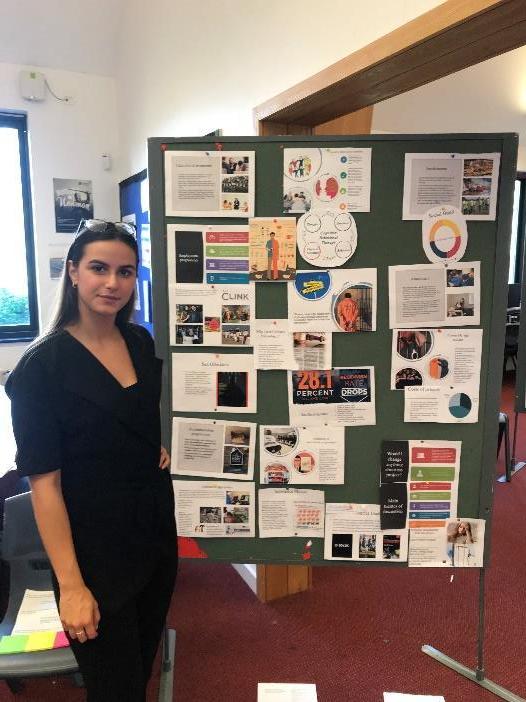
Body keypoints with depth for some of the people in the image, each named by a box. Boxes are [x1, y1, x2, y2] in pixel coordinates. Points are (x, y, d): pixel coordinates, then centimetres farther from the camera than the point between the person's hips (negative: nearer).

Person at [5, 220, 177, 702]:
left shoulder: (141, 342, 1)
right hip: (93, 549, -5)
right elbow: (44, 481, -17)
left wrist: (161, 446, 5)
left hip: (156, 532, 6)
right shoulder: (43, 364, -16)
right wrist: (71, 585, -17)